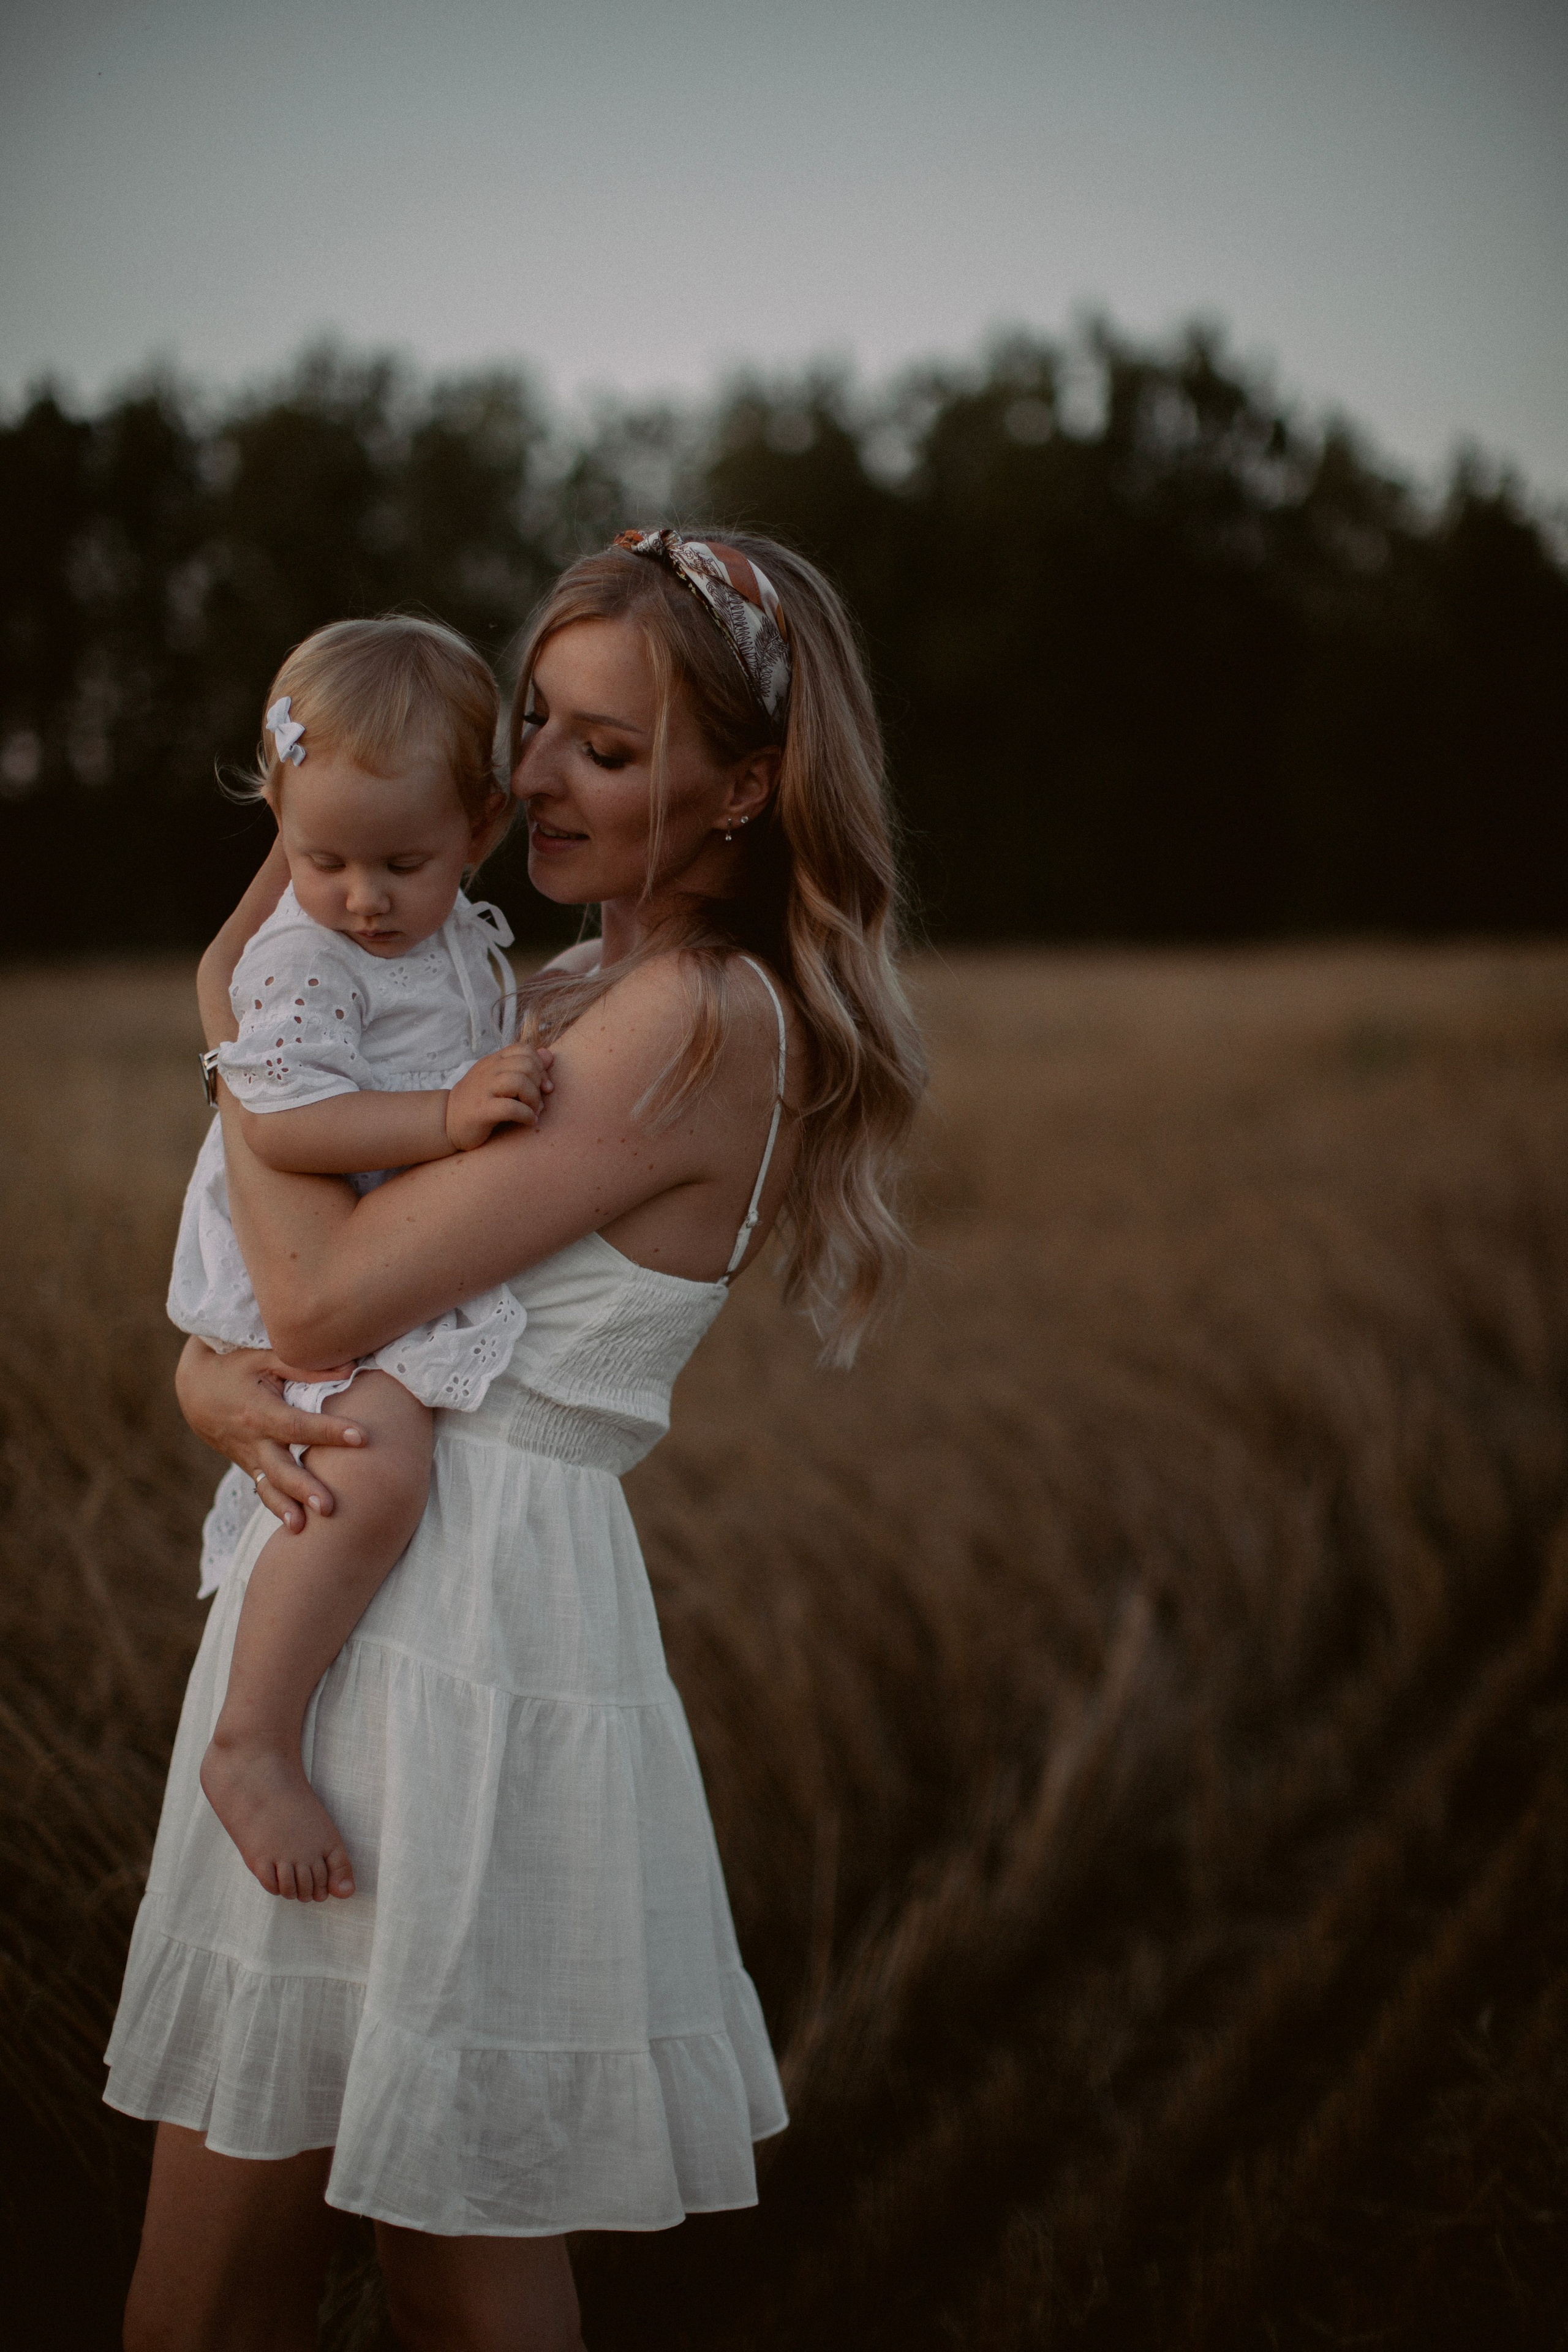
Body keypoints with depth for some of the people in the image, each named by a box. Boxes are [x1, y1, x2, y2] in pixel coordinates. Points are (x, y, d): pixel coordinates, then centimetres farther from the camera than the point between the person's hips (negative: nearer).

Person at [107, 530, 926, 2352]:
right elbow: (251, 1288, 17)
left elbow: (328, 1296, -17)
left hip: (471, 1638, -9)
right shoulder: (556, 995, 16)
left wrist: (238, 1018, -2)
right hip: (336, 1604, 9)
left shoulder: (698, 1021, -12)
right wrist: (219, 1382, -7)